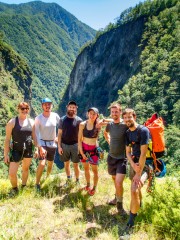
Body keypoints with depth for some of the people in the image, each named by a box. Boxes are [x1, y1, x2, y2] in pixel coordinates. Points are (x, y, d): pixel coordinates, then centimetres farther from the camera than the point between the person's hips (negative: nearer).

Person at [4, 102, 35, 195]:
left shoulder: (31, 122, 3)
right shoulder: (12, 122, -8)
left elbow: (34, 137, 10)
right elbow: (7, 139, -7)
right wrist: (6, 154, -9)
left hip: (28, 149, 3)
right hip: (16, 150, -3)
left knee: (25, 169, 17)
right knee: (12, 173, -6)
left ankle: (23, 187, 40)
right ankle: (15, 188, 24)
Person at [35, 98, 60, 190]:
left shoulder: (55, 116, -6)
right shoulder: (38, 118, -13)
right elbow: (36, 134, -15)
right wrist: (40, 147, -22)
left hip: (53, 144, 4)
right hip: (42, 143, -4)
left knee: (50, 164, 15)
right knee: (42, 164, -18)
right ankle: (37, 183, 1)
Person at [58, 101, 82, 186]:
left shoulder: (79, 120, -4)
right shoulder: (62, 119, -1)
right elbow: (59, 134, 2)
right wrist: (59, 146, -3)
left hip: (75, 145, -1)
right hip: (64, 145, 2)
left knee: (76, 165, 4)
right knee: (66, 164, 13)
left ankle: (77, 180, 22)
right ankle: (68, 179, 32)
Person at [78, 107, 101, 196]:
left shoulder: (98, 125, -10)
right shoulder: (82, 124, -8)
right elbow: (79, 139, -5)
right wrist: (81, 152, -8)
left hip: (93, 149, -2)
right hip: (84, 148, 2)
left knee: (94, 170, 8)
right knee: (86, 168, 18)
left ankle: (94, 188, 27)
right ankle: (88, 185, 39)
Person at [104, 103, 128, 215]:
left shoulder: (125, 125, -16)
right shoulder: (110, 124, 0)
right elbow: (105, 133, 23)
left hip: (122, 158, -5)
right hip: (111, 157, 6)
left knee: (119, 182, -14)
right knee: (114, 179, 20)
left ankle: (120, 204, 10)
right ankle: (117, 198, 43)